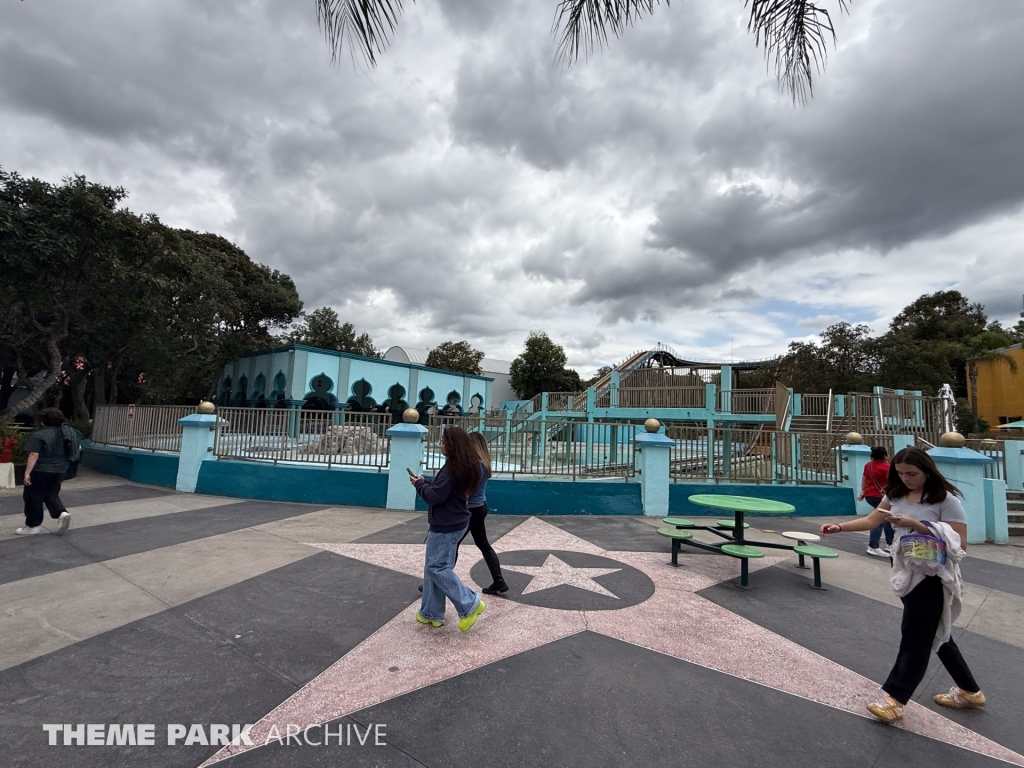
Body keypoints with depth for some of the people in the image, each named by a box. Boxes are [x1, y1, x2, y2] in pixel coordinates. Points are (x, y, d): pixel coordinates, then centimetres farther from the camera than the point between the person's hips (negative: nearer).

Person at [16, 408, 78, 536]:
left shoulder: (38, 435, -14)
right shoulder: (66, 431, 5)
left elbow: (34, 455, -20)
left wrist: (27, 473, -18)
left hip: (40, 471, -6)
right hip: (59, 471, 6)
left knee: (34, 497, 8)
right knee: (51, 495, 20)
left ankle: (33, 526, 16)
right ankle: (62, 513, -1)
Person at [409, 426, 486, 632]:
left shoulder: (452, 467, -23)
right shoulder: (465, 466, 8)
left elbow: (435, 495, -22)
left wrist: (419, 484, -5)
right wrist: (425, 482, 5)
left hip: (446, 526, -10)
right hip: (456, 523, 10)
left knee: (436, 567, -1)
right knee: (435, 566, 16)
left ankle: (469, 603, 2)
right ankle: (432, 613, 25)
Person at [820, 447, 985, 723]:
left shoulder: (946, 500, -15)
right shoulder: (896, 494, 3)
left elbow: (959, 544, -18)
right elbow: (871, 521, 3)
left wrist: (916, 525, -27)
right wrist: (839, 527, -10)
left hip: (933, 579, -7)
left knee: (915, 638, 0)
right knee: (933, 634, 20)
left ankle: (894, 699, 7)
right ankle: (968, 691, 40)